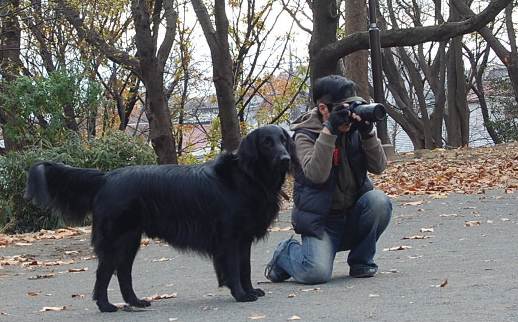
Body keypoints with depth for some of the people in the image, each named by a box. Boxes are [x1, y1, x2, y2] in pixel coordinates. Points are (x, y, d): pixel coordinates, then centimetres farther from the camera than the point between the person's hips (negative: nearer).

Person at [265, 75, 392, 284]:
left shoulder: (354, 129, 3)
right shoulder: (305, 135, -9)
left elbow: (378, 167, -7)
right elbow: (316, 174, -27)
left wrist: (367, 132, -20)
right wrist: (330, 130, -32)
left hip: (353, 215, 5)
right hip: (320, 221, -4)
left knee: (379, 200, -26)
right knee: (316, 273, -28)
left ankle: (361, 261, -3)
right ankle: (286, 253, 10)